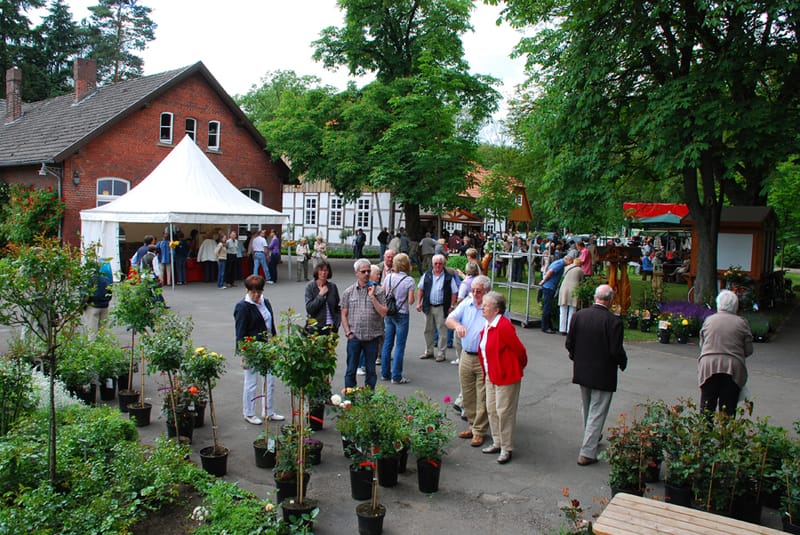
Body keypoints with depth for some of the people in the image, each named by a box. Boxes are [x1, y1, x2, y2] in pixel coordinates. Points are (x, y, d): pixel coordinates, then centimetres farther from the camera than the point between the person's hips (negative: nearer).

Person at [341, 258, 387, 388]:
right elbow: (344, 314, 7)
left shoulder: (378, 290, 1)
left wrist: (372, 297, -12)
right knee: (351, 370, 6)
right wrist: (348, 333, -3)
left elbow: (383, 313, -5)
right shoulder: (348, 292, 5)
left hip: (372, 337, 0)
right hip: (354, 337, 0)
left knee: (371, 370, 10)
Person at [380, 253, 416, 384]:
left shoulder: (388, 277, -1)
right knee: (399, 346, 2)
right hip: (402, 315, -5)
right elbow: (410, 301, -14)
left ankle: (385, 373, 22)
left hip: (388, 314, 5)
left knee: (387, 344, 14)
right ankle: (396, 377, 5)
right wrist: (412, 298, 6)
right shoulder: (409, 280, -13)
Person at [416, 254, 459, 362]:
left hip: (442, 308, -3)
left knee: (442, 331, 0)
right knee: (428, 330, 13)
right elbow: (420, 289, 10)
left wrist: (451, 306, -7)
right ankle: (429, 352, 26)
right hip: (428, 307, 3)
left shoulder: (449, 277, -3)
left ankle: (441, 353, 9)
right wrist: (419, 303, 3)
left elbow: (454, 292, -2)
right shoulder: (427, 275, 6)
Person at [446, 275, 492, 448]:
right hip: (466, 356, 5)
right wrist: (457, 325, -22)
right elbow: (449, 319, 0)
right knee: (467, 396, 16)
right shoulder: (466, 304, 4)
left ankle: (479, 431, 14)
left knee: (483, 398, 2)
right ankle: (473, 425, 32)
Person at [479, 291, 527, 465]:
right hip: (491, 375, 9)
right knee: (492, 410, 16)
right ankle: (497, 443, 30)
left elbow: (519, 349, -18)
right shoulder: (488, 325, 6)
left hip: (506, 376, -9)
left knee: (504, 412, 0)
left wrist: (519, 367, -3)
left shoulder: (504, 326, -23)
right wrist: (487, 372, 16)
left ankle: (506, 449, 12)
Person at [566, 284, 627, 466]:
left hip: (581, 371, 5)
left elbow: (569, 343, -2)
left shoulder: (578, 315, -6)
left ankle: (592, 440, 43)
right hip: (603, 374, -5)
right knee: (597, 413, 4)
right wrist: (623, 363, 1)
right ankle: (587, 453, 6)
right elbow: (616, 351, -19)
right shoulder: (613, 321, -19)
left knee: (587, 409, 24)